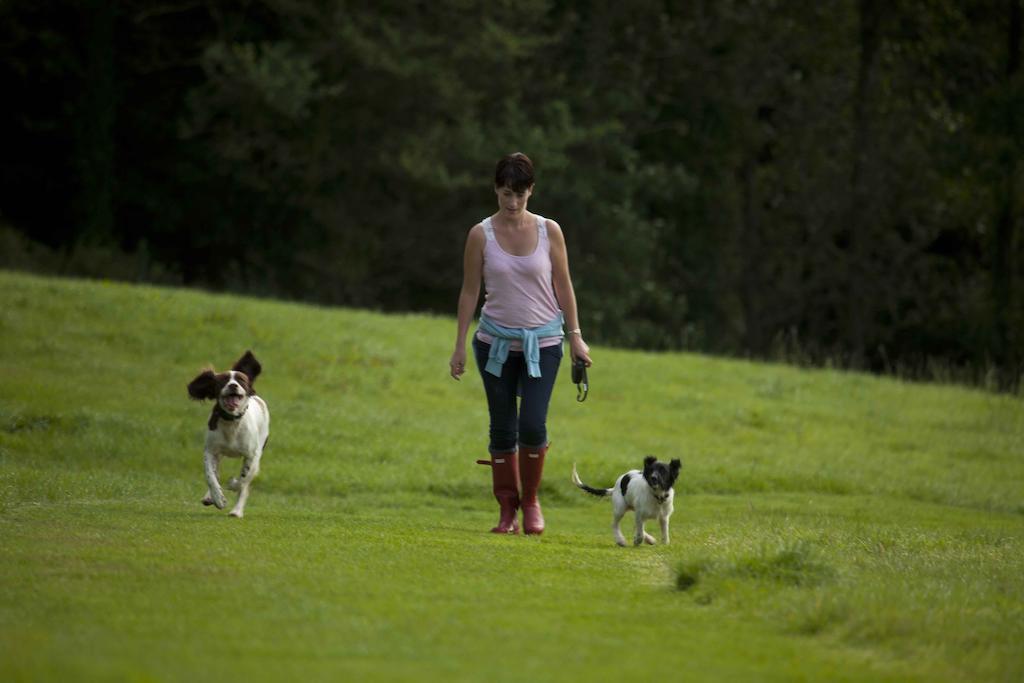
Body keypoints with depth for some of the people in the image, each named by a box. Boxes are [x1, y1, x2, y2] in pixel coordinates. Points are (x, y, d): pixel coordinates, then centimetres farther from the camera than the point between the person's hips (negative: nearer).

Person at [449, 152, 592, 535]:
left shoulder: (549, 231, -2)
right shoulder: (481, 235, -4)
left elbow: (563, 286, 4)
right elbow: (470, 291, 1)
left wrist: (576, 337, 1)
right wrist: (460, 346, 0)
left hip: (542, 343, -1)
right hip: (497, 341, 1)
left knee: (533, 425, -13)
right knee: (502, 430, 3)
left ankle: (531, 501, 9)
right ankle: (507, 509, 14)